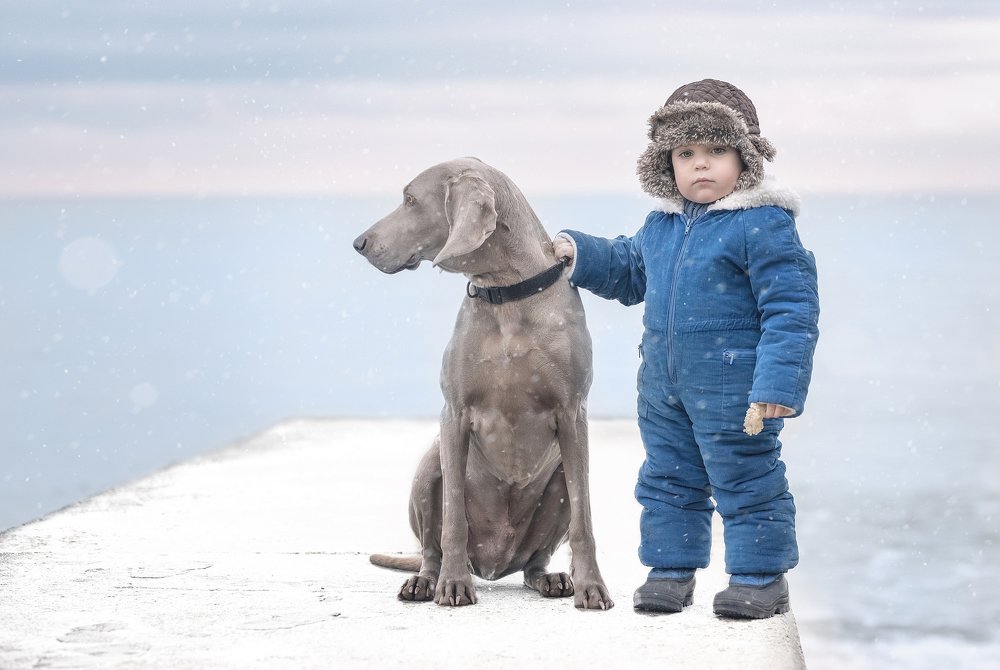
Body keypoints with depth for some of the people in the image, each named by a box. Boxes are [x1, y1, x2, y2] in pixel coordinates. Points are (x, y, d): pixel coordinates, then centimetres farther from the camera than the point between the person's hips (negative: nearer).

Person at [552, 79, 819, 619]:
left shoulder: (764, 225, -14)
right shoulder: (660, 225, 9)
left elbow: (791, 308, -16)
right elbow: (628, 270, 28)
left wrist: (778, 382, -22)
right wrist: (577, 253, 12)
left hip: (734, 388, -7)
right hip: (664, 389, 7)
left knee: (747, 481, 3)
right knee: (667, 479, 16)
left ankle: (761, 575, 15)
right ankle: (671, 569, 28)